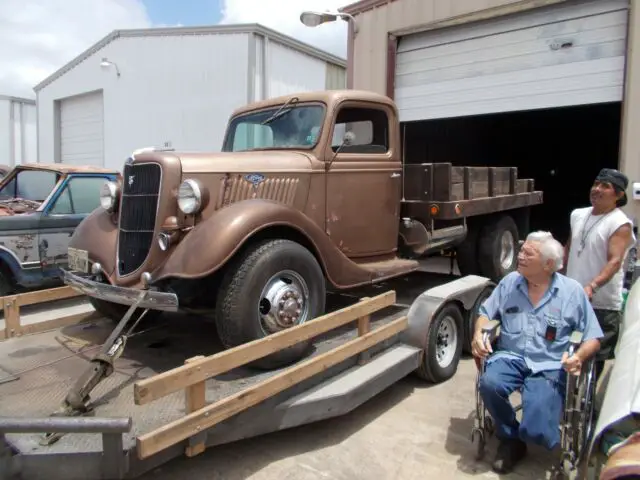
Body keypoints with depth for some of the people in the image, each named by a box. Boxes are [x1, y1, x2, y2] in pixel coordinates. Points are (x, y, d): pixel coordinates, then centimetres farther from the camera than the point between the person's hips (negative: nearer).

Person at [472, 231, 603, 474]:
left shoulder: (572, 291, -1)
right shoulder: (509, 282, 6)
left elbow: (593, 337, 2)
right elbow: (486, 313, 14)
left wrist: (579, 356, -20)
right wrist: (478, 334, -8)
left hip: (549, 366, -2)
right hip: (510, 357, 3)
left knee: (535, 429, -25)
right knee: (489, 383, -31)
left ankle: (522, 434, 17)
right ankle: (511, 439, 0)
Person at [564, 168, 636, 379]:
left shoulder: (620, 224, -13)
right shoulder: (578, 215, 6)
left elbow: (615, 261, -24)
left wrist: (592, 286, -38)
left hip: (602, 303, -6)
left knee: (595, 354, 7)